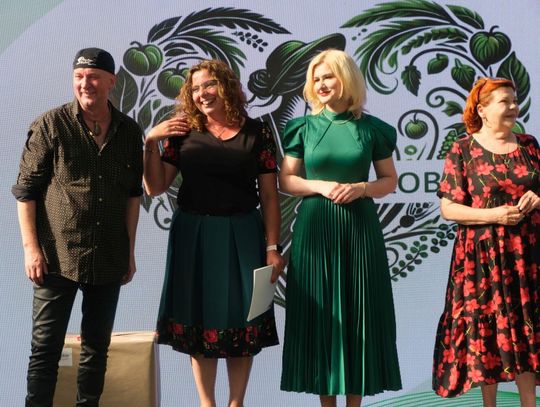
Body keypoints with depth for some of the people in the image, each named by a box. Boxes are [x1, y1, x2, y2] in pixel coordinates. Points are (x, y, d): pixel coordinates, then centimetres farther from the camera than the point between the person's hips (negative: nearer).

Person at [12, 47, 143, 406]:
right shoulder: (50, 126, -5)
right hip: (58, 256, -3)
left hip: (109, 259, 4)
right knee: (46, 346, 2)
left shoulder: (129, 131, 5)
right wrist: (31, 248, -11)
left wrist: (130, 250, 10)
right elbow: (26, 190, -5)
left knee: (97, 344, 12)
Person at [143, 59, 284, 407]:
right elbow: (156, 187, 2)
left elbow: (269, 194, 0)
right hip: (193, 235, 1)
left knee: (242, 320, 4)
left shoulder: (257, 132, 0)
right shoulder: (183, 132, 3)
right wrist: (151, 142, -10)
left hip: (242, 235, -1)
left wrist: (273, 247, -5)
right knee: (200, 317, 6)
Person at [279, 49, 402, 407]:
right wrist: (320, 186, -12)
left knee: (359, 311, 2)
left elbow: (390, 180, 8)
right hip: (315, 227, 0)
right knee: (321, 311, 2)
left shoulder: (372, 128, 2)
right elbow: (286, 180, 5)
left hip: (360, 225, 0)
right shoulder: (304, 127, 4)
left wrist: (362, 188, -11)